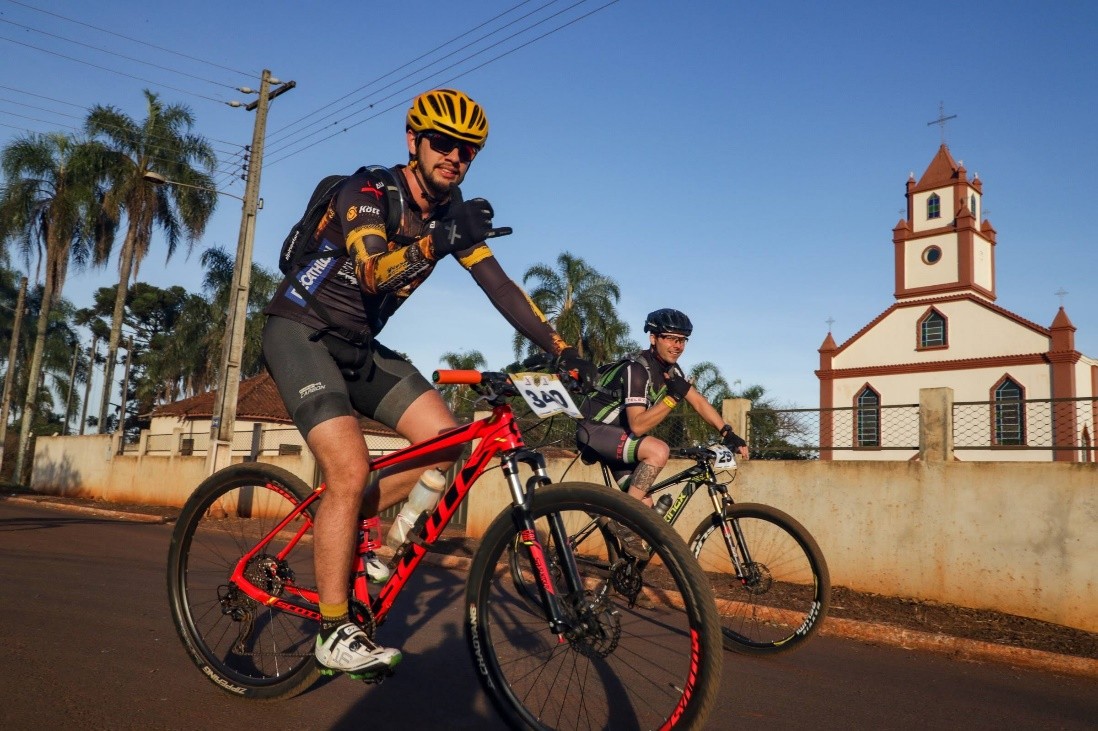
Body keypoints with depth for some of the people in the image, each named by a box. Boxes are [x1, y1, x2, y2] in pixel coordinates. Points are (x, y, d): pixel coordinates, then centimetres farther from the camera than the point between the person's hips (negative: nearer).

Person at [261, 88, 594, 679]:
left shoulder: (453, 214, 0)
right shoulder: (369, 191, -19)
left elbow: (499, 286, -6)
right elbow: (374, 272, -35)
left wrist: (561, 349, -15)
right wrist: (436, 242, -52)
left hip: (358, 344, 7)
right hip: (299, 332, -6)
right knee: (350, 472, -21)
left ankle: (351, 526, 13)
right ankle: (334, 633, -7)